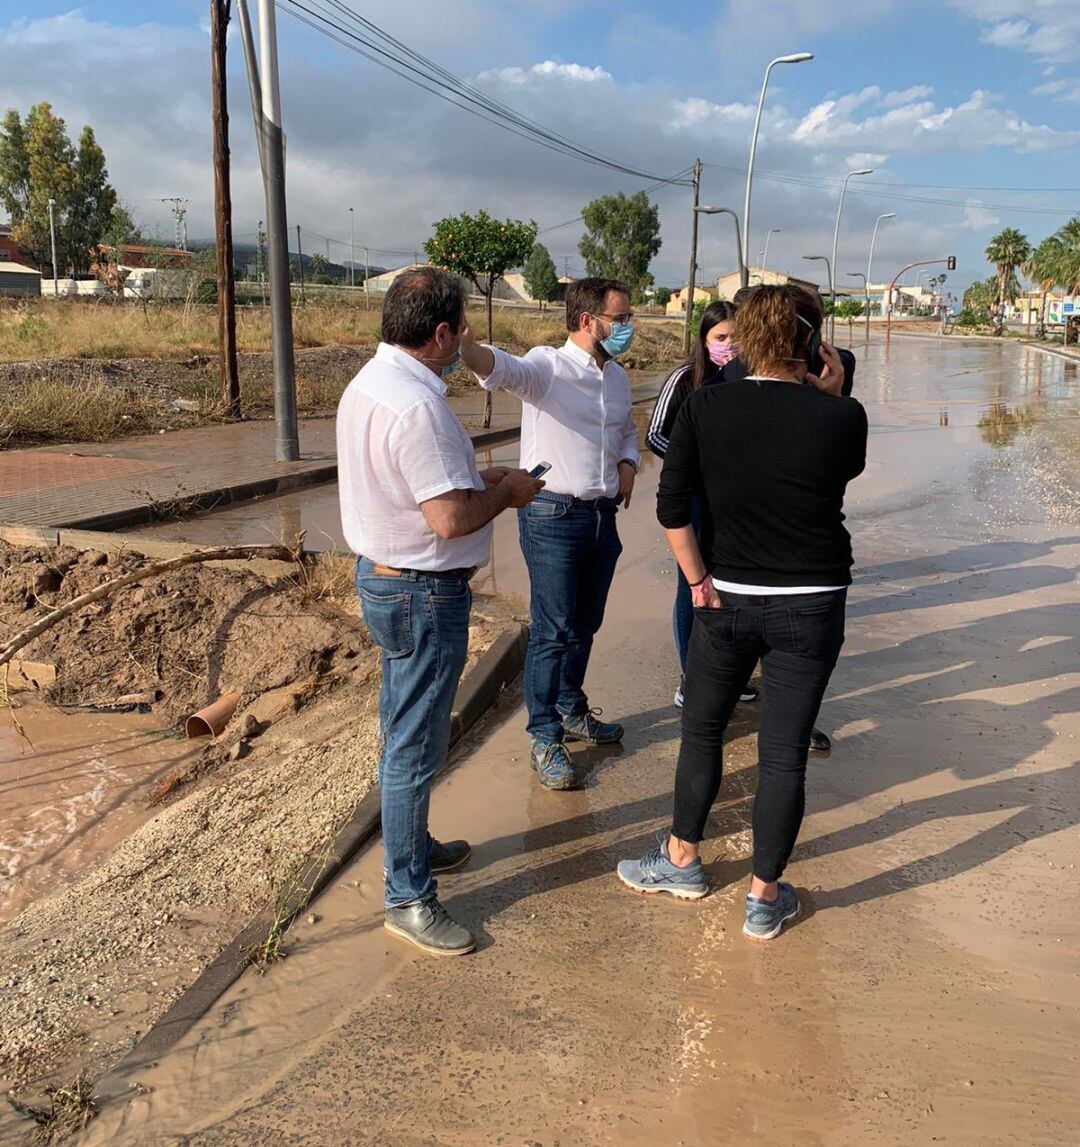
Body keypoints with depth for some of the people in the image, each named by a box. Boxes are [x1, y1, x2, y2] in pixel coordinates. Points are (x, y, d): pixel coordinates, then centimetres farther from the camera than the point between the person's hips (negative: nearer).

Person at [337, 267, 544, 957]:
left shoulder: (369, 383, 7)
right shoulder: (417, 407, -26)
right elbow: (450, 518, -28)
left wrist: (476, 477, 12)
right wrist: (505, 492, -11)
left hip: (382, 576, 11)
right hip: (424, 594, -10)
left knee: (405, 732, 23)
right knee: (416, 746, 1)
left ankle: (412, 845, 42)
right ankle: (409, 898, 16)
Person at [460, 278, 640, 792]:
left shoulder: (618, 377, 11)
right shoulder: (547, 366, -14)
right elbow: (503, 368, -36)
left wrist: (627, 464, 5)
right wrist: (467, 349, -59)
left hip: (602, 516, 7)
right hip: (552, 517, -7)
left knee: (585, 626, 19)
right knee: (553, 631, -2)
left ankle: (572, 711, 38)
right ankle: (544, 738, 10)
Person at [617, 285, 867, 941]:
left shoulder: (705, 408, -7)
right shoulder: (841, 417, -10)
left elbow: (672, 506, -7)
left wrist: (698, 579, 1)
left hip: (727, 597, 1)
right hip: (812, 604, -1)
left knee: (702, 728, 19)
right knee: (785, 752, 8)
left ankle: (682, 862, 34)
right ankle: (765, 899, 22)